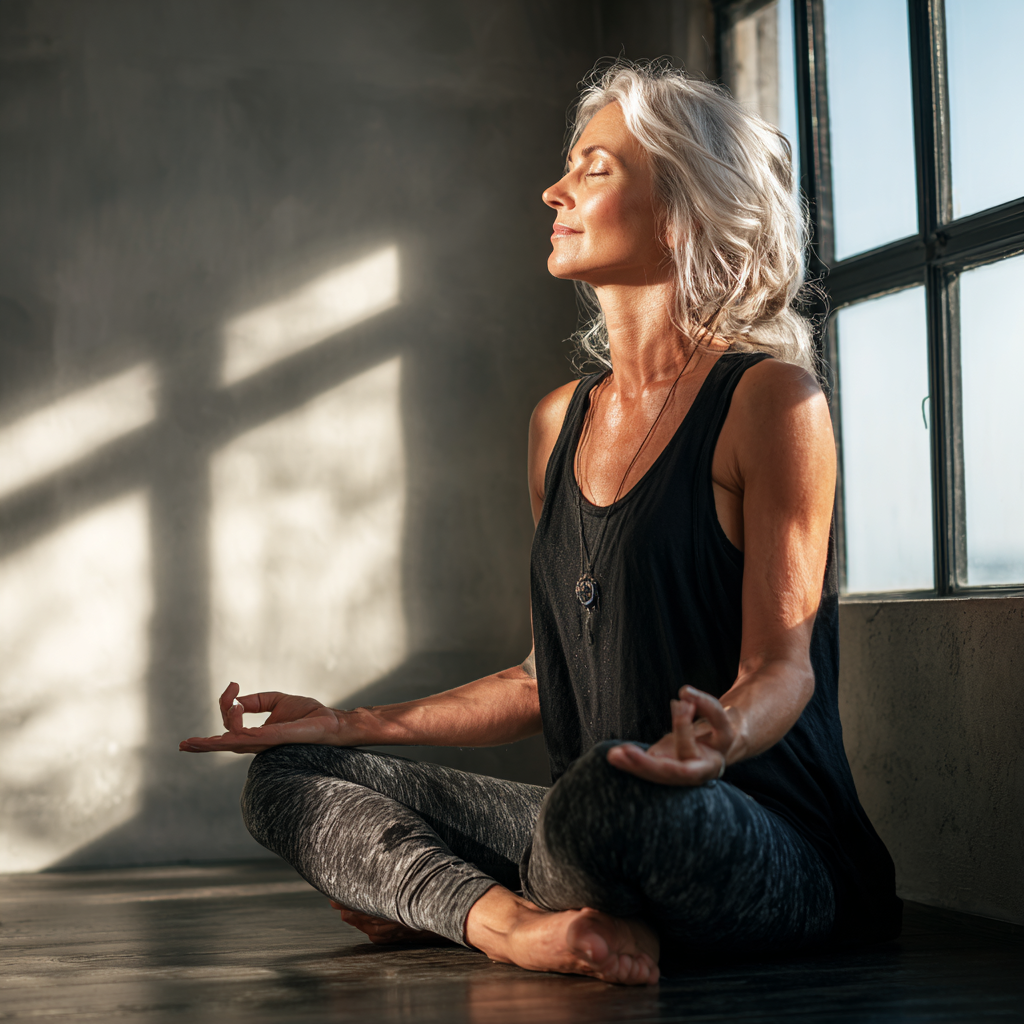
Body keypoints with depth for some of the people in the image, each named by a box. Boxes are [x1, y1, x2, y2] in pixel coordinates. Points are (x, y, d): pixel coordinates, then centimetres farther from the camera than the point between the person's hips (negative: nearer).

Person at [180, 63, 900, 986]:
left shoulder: (771, 398, -8)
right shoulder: (560, 423, 14)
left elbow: (782, 665, -12)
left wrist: (717, 740, -35)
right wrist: (352, 725, 16)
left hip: (776, 851, -6)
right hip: (594, 817, 7)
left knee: (608, 791, -39)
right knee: (292, 777, 0)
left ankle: (432, 898, -8)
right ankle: (516, 924, -21)